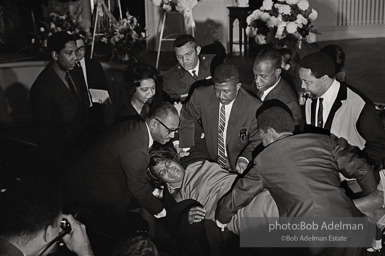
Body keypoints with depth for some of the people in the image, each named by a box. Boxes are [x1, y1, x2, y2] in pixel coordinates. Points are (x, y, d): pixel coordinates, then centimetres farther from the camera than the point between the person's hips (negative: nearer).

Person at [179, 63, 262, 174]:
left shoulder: (254, 108, -15)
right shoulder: (201, 96, -8)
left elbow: (257, 140, -2)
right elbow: (187, 119, 12)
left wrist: (245, 158, -22)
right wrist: (185, 147, 0)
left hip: (238, 170, -1)